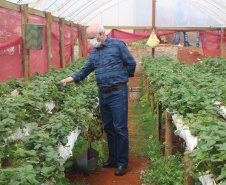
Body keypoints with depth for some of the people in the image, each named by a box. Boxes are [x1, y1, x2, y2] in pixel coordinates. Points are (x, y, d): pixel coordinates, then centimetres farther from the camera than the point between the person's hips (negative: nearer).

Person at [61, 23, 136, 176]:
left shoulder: (117, 45, -7)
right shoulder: (94, 51, 12)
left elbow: (131, 64, -2)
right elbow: (86, 69, 15)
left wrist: (122, 77, 6)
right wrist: (72, 78, 3)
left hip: (118, 93, -6)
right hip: (103, 94, 7)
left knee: (120, 128, -3)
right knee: (108, 127, 13)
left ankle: (122, 163, 5)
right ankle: (113, 159, 25)